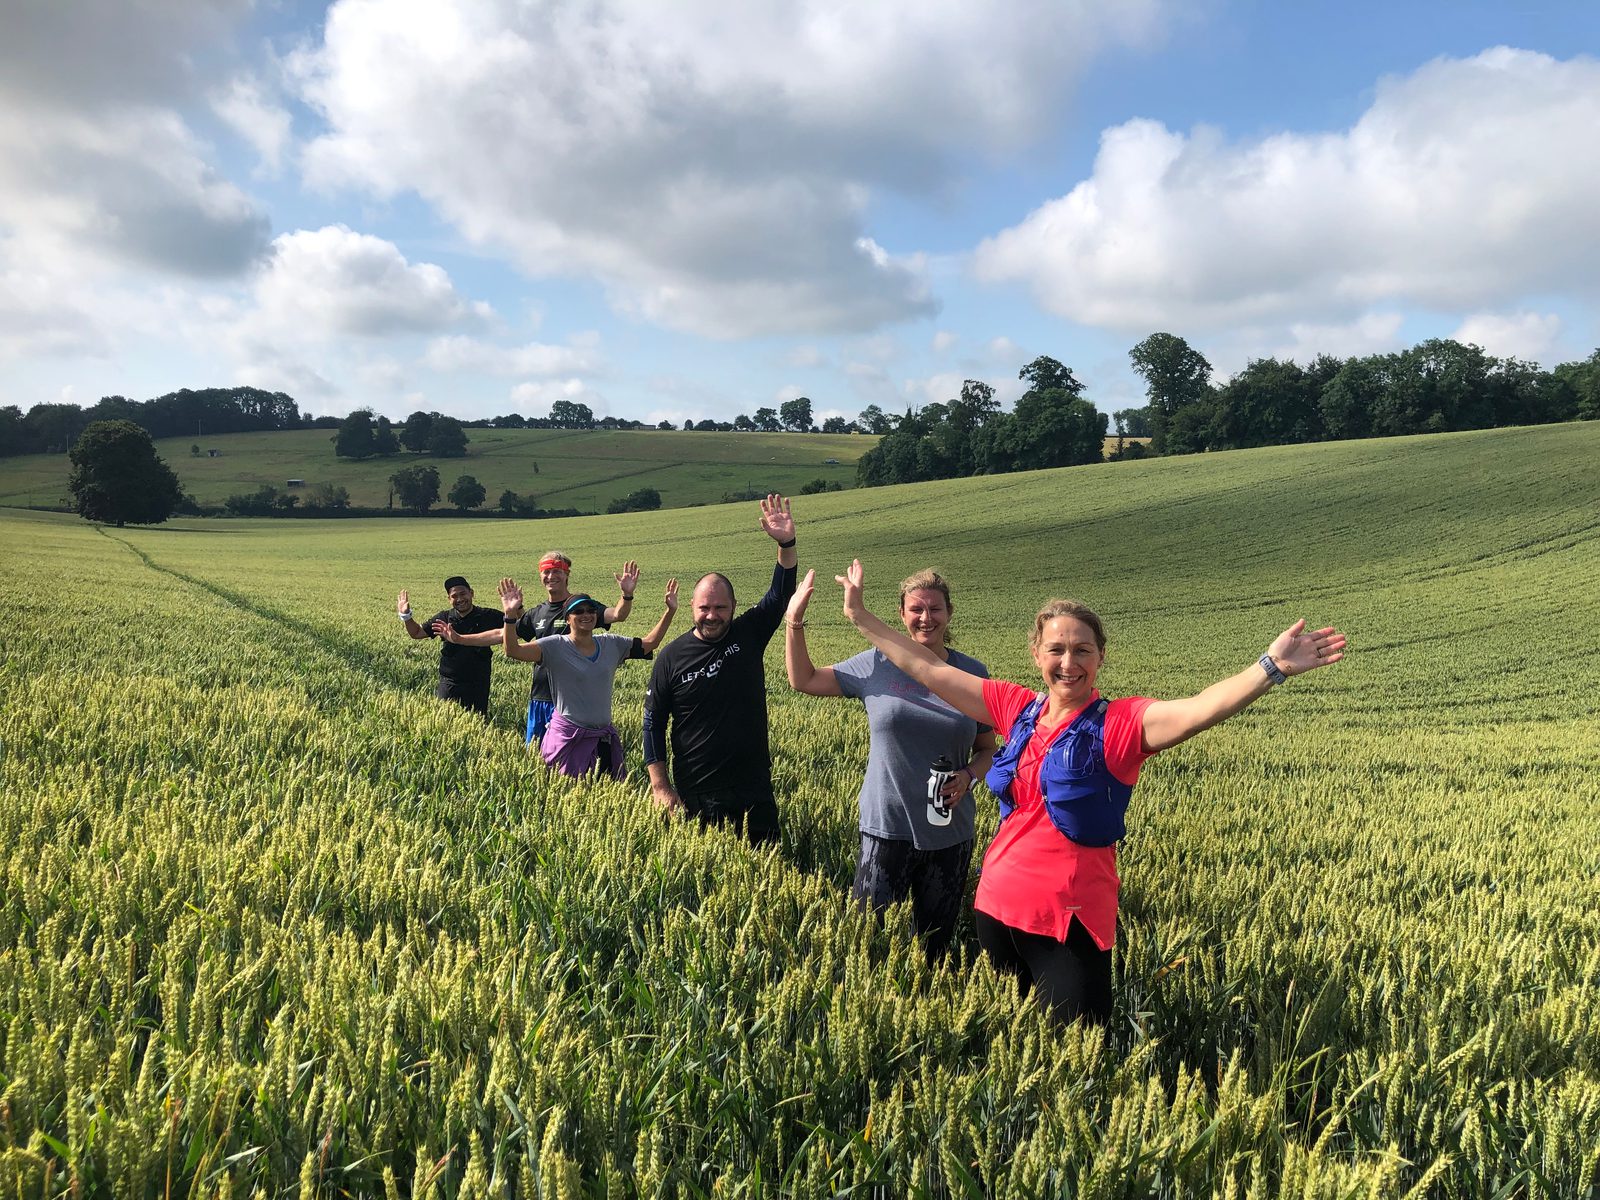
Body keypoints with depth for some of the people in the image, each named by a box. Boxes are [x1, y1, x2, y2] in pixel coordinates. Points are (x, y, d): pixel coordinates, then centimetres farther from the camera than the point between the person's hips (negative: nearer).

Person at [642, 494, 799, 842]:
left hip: (753, 788, 2)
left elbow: (780, 596, -11)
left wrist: (786, 545, -25)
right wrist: (660, 787, -7)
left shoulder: (749, 635, 0)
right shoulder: (671, 656, -5)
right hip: (695, 794, -1)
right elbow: (653, 725, -2)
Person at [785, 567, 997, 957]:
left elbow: (987, 750, 10)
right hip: (887, 828, -1)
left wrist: (968, 775, -11)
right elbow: (802, 680, 7)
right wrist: (794, 621, -3)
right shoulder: (878, 664, -2)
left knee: (936, 945, 15)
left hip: (949, 833, 2)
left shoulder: (974, 674, 0)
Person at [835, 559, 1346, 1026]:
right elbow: (929, 670, 7)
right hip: (997, 905, 5)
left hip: (1069, 921, -5)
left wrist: (1272, 667, -44)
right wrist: (861, 616, 9)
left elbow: (1200, 709, -28)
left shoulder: (1121, 723, -11)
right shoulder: (1018, 709, 2)